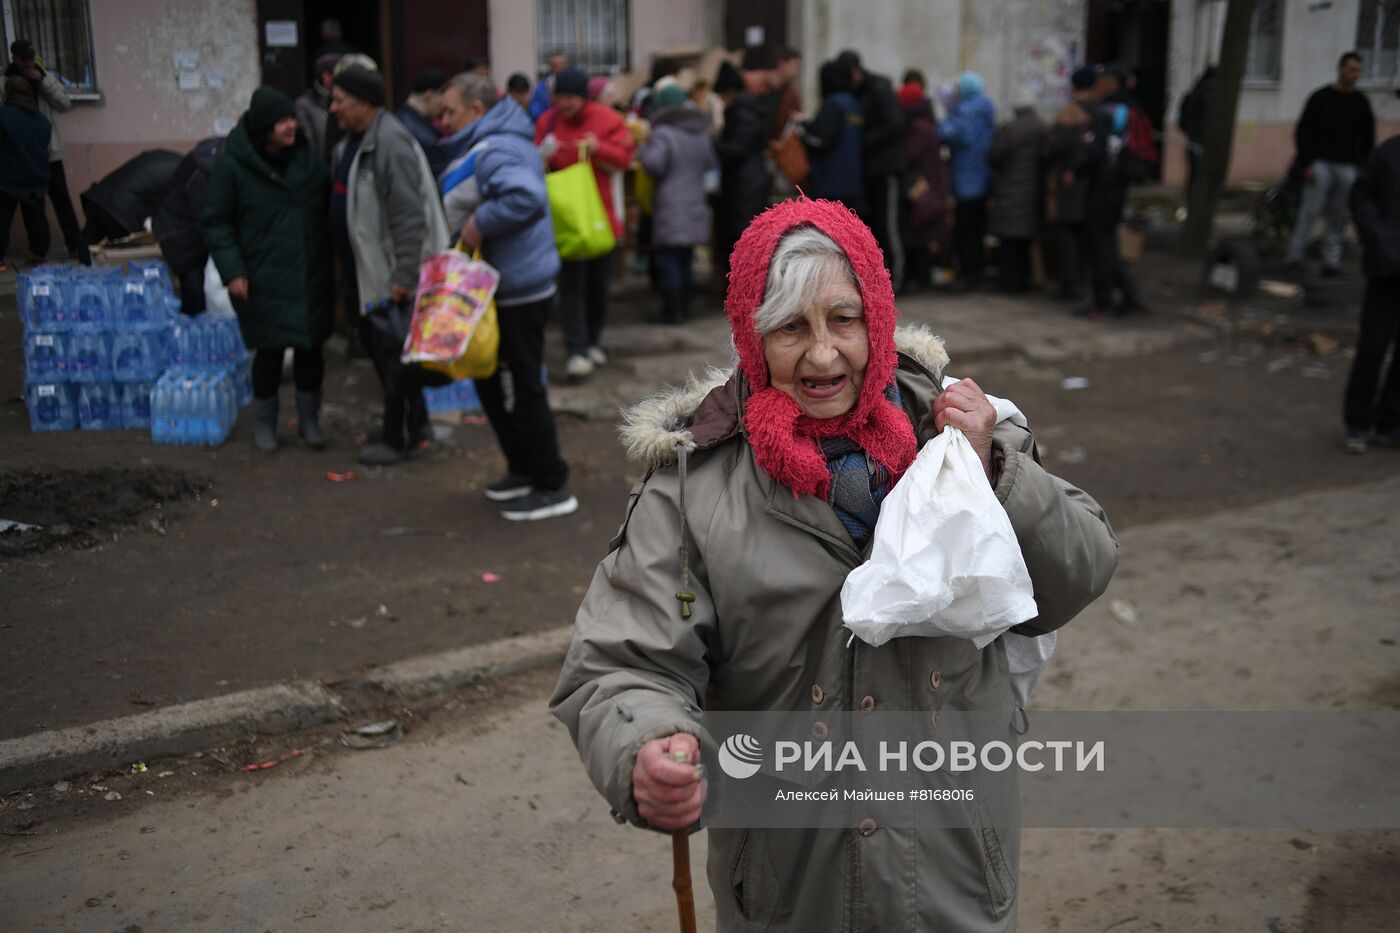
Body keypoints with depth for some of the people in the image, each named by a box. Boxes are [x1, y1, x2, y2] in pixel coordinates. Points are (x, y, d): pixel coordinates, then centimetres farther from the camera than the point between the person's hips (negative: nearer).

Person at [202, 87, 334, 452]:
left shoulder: (308, 158, 4)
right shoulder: (231, 164, -8)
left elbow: (328, 210, 13)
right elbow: (215, 221, -4)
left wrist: (334, 258, 6)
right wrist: (232, 270, -12)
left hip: (311, 277, 4)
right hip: (263, 281, -3)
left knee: (311, 348, 8)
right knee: (270, 351, 2)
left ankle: (309, 419, 26)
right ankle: (264, 422, 23)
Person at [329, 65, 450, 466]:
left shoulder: (390, 143, -21)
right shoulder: (351, 142, 12)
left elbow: (409, 215, -27)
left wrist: (404, 275, -28)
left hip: (392, 272, -11)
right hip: (367, 270, 11)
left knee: (393, 353, -2)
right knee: (375, 344, 19)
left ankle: (400, 437, 10)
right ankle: (414, 424, 32)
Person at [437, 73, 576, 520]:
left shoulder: (494, 151, -21)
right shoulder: (490, 144, 13)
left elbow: (525, 198, -38)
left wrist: (479, 223, -27)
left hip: (517, 291, -11)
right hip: (507, 286, 11)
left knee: (520, 390, -3)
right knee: (493, 382, 20)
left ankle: (551, 487, 7)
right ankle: (523, 470, 31)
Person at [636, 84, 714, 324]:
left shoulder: (663, 134, -14)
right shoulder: (701, 133, 10)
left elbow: (653, 164, -22)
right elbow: (709, 161, 20)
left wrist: (642, 149, -5)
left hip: (670, 209, -7)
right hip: (695, 207, 7)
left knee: (667, 261, -2)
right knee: (685, 260, 15)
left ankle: (672, 311, -2)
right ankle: (684, 308, 20)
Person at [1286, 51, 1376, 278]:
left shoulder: (1360, 102, 11)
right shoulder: (1321, 97, 1)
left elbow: (1368, 136, 18)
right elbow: (1303, 131, -1)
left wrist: (1363, 165, 9)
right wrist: (1306, 164, -9)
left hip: (1347, 167, 3)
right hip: (1321, 164, -3)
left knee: (1338, 217, 2)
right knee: (1309, 212, -7)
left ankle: (1332, 261, 5)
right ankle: (1295, 257, -1)